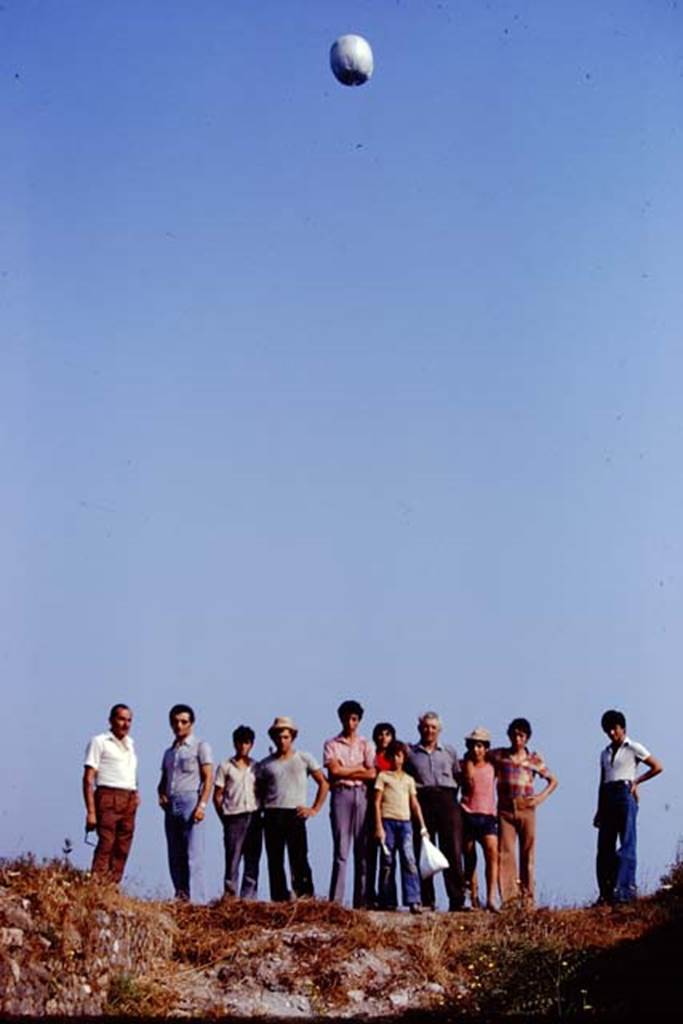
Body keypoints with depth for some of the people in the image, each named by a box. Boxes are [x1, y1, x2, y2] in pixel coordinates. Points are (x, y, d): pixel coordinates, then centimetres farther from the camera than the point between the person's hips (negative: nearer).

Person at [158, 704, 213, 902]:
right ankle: (180, 897, 5)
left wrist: (202, 804, -14)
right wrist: (161, 795, 2)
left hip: (190, 800, -6)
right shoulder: (169, 752, 23)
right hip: (171, 805, 6)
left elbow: (208, 778, -3)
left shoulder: (200, 747, 6)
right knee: (175, 856, 3)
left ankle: (195, 899, -16)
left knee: (192, 854, -12)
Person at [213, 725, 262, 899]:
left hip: (254, 817, 3)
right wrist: (224, 818, -2)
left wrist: (260, 813, 3)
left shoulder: (257, 767, 12)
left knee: (252, 862, 3)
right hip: (233, 818, -3)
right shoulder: (225, 766, 4)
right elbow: (217, 795, 3)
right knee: (232, 861, -5)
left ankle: (248, 899, 7)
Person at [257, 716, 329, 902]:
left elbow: (323, 784, 9)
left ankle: (305, 898, -11)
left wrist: (315, 809, 1)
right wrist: (260, 811, 2)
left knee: (299, 859, -11)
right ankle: (279, 900, 3)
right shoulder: (265, 764, 13)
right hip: (272, 816, 2)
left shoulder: (304, 759, 9)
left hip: (295, 815, -2)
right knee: (275, 862, 1)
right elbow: (259, 791, 17)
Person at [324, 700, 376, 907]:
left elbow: (371, 774, 2)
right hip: (341, 794, -2)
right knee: (341, 850, -9)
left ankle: (361, 901, 1)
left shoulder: (366, 745, 15)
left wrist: (345, 772, -3)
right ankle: (335, 901, -11)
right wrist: (359, 768, 1)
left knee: (363, 851, 0)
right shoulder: (331, 744, 10)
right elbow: (334, 771, -5)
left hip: (362, 795, 2)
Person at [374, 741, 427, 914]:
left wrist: (422, 825, 9)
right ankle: (387, 901, 7)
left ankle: (413, 900, -17)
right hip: (388, 821, -2)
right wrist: (379, 827, -7)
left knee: (409, 860, -12)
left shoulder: (409, 779, 16)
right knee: (387, 862, 0)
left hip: (405, 822, 2)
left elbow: (414, 804, 16)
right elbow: (377, 803, 2)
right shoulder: (383, 776, 7)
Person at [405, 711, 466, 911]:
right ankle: (427, 901, 1)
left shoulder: (449, 752, 17)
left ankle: (457, 900, -7)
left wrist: (452, 795, 5)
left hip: (447, 799, 1)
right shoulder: (410, 752, 13)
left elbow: (459, 777, 17)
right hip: (422, 802, -1)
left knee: (453, 851, -7)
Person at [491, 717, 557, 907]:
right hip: (505, 811, 0)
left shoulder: (534, 759, 10)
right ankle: (509, 897, -14)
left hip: (526, 810, 0)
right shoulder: (498, 755, 9)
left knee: (528, 854, 1)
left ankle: (527, 898, 6)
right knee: (505, 853, -11)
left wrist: (541, 797, 2)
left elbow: (553, 781, 17)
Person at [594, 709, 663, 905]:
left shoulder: (633, 748, 3)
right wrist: (599, 810, 14)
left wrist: (636, 781, 0)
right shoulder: (605, 753, 19)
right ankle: (606, 892, 3)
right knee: (604, 846, 1)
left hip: (625, 795, -6)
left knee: (626, 844, -10)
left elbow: (658, 767, 1)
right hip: (608, 797, 6)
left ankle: (625, 889, -13)